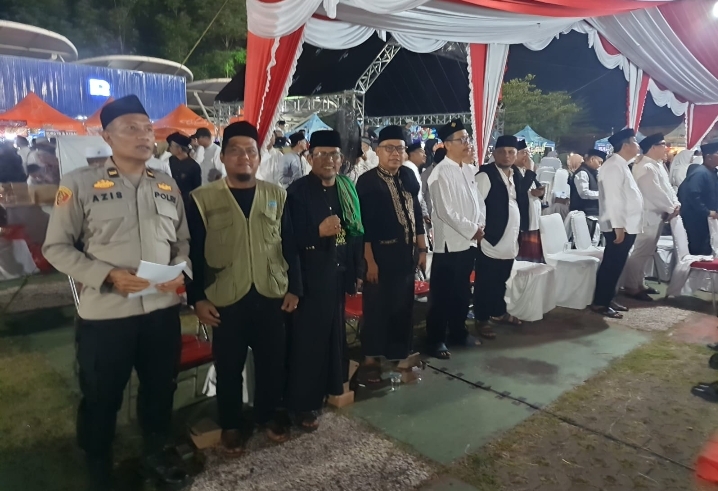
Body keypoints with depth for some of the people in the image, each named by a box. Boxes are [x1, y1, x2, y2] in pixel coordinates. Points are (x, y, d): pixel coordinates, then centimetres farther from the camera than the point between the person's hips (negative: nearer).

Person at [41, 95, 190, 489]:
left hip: (162, 310, 4)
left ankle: (156, 453, 45)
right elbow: (56, 247, -5)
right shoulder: (79, 183, -6)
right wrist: (107, 276, -18)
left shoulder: (167, 186, 7)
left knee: (160, 388, 19)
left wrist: (182, 271, -7)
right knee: (101, 398, 13)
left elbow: (183, 240, 13)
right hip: (104, 314, -3)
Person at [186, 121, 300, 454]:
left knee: (272, 361, 14)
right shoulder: (202, 199, -4)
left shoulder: (277, 195, 4)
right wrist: (197, 298, -5)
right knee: (229, 367, 11)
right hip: (226, 300, -2)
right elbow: (192, 253, -2)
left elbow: (290, 246, 6)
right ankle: (231, 424, 33)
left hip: (271, 296, 2)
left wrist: (293, 288, 4)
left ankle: (268, 414, 37)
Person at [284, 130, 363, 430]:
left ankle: (331, 388, 37)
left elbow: (357, 230, 11)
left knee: (335, 334, 18)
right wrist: (319, 231, -29)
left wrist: (358, 270, 10)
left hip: (339, 274, 6)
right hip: (311, 277, -6)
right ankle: (303, 403, 16)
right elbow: (290, 237, -15)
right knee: (308, 340, 2)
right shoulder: (298, 191, -11)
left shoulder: (347, 188, 7)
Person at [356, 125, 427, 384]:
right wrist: (369, 260, -16)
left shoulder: (408, 176, 8)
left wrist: (422, 248, 10)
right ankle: (370, 359, 19)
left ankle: (398, 355, 30)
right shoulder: (367, 181, -9)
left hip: (406, 252, 6)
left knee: (403, 306, 14)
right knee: (377, 307, 4)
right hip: (381, 254, -5)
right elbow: (363, 224, -13)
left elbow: (416, 213, 12)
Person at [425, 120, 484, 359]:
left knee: (462, 292, 17)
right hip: (449, 242, -7)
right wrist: (472, 229, -13)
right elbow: (446, 211, -19)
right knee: (442, 294, 2)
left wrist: (480, 225, -1)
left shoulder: (468, 170, 10)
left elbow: (477, 200, 15)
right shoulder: (441, 172, -13)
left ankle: (458, 333, 31)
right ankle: (436, 340, 14)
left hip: (468, 241, 8)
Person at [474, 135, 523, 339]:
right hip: (491, 239, -7)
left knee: (501, 280, 20)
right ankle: (482, 319, 17)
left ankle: (499, 312, 37)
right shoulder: (486, 175, -12)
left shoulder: (515, 174, 14)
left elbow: (519, 201, 18)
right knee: (486, 282, 3)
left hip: (510, 239, 7)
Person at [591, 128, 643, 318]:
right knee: (611, 265, -5)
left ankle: (607, 299, 22)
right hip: (619, 227, -10)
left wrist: (625, 225, 18)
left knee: (616, 265, 14)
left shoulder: (621, 165, 18)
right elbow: (613, 198, -21)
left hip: (627, 225, 10)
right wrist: (618, 226, -24)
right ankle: (599, 303, 3)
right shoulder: (613, 165, -14)